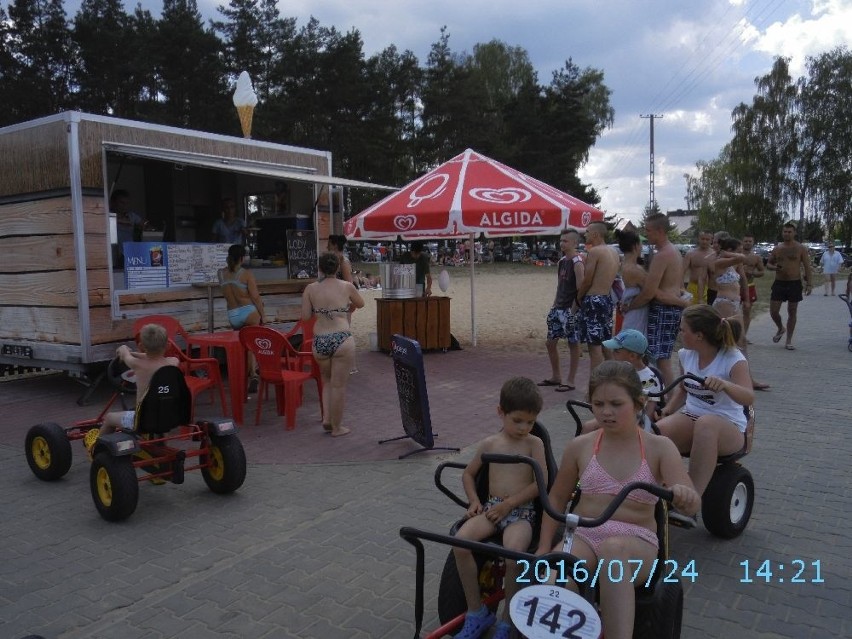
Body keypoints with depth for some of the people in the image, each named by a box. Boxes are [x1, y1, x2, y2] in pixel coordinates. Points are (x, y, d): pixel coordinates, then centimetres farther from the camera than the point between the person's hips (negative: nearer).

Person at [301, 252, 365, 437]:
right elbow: (361, 304, 17)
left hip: (319, 341, 3)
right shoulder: (347, 286, 0)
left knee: (327, 381, 25)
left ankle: (327, 419, 19)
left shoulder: (310, 288, 2)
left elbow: (305, 317, 3)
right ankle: (337, 427, 16)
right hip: (342, 340, -3)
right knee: (339, 384, 7)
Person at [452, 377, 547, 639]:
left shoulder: (534, 444, 1)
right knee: (461, 542, -25)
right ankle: (476, 612, -8)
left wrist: (508, 504, -13)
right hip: (491, 508, 3)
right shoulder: (489, 444, 8)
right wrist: (474, 500, 3)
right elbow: (468, 474, 20)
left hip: (522, 511, -3)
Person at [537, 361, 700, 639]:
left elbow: (691, 504, -11)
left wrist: (685, 496, -36)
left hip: (636, 543, -1)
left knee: (614, 549, -40)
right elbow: (557, 497, 16)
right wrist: (544, 547, 7)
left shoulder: (659, 448, 0)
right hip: (583, 535, 2)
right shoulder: (580, 446, 5)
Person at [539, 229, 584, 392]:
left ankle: (571, 381, 9)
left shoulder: (577, 263, -12)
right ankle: (556, 376, 26)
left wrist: (573, 310, -19)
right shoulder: (561, 261, 13)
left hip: (570, 310, -9)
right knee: (550, 342, 12)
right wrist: (554, 306, 14)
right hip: (558, 308, 9)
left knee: (573, 344, 1)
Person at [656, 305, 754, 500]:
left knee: (706, 423, -41)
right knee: (658, 430, -30)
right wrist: (667, 409, 2)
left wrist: (724, 384, -47)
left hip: (728, 427, -4)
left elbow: (748, 398, -27)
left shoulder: (733, 359, -12)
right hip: (690, 417, 4)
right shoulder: (686, 354, 4)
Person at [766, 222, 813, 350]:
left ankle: (789, 341, 11)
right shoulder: (777, 248, 5)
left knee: (792, 312, 3)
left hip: (794, 283, -2)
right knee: (773, 311, -3)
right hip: (779, 283, 2)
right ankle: (780, 328, 29)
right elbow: (768, 264, 14)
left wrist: (809, 284, -11)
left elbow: (807, 267, -2)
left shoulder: (801, 249, -1)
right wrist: (774, 267, -10)